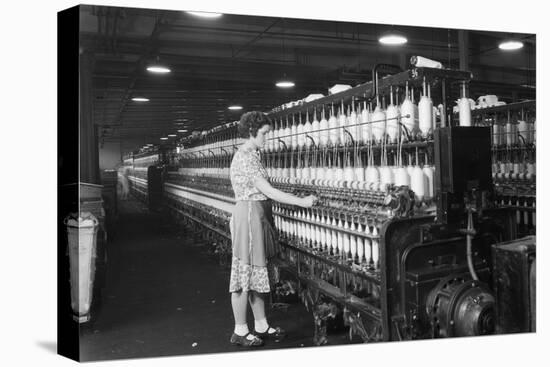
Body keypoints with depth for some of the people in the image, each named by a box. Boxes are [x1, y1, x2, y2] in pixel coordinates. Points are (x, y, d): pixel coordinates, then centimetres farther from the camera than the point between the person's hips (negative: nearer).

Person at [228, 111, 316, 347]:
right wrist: (301, 202, -20)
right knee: (246, 273, -2)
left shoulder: (250, 154, 15)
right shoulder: (245, 156, -15)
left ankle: (261, 326, 22)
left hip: (257, 217, 10)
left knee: (257, 272, 13)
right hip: (249, 216, -10)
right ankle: (240, 331, 9)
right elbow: (266, 190, -21)